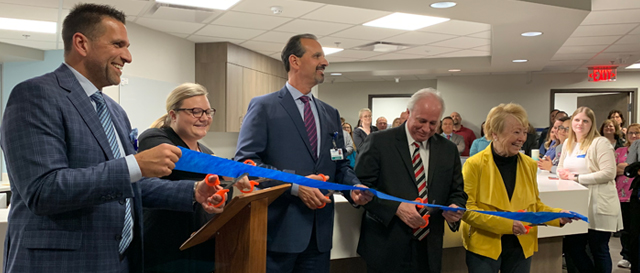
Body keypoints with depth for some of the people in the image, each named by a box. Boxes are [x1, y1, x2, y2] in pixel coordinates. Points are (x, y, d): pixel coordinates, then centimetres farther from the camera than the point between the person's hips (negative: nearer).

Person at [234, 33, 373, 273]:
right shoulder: (263, 107, -4)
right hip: (278, 229, -5)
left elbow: (340, 165, 16)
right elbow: (245, 161, -12)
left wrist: (355, 187, -5)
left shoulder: (330, 114, 15)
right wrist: (294, 184, -21)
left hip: (320, 233, 6)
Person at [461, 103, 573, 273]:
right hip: (484, 246, -4)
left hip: (522, 246, 4)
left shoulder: (530, 165, 5)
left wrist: (557, 216, -4)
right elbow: (467, 209, -12)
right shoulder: (474, 164, -10)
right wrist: (505, 223, -21)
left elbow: (534, 204, 14)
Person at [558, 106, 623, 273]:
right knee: (572, 247, 9)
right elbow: (561, 168, 20)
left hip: (599, 206, -6)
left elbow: (609, 173, -18)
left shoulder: (600, 142, -10)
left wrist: (577, 177, -19)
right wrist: (563, 173, -5)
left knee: (598, 250, 4)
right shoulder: (568, 143, 12)